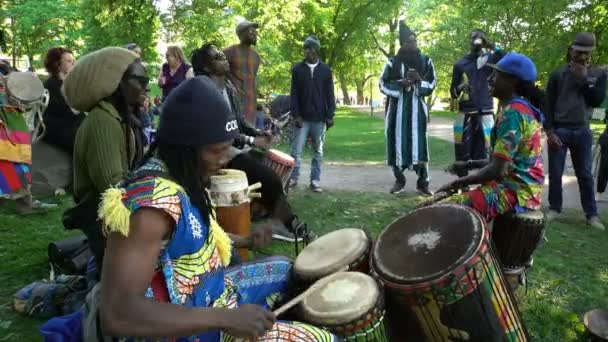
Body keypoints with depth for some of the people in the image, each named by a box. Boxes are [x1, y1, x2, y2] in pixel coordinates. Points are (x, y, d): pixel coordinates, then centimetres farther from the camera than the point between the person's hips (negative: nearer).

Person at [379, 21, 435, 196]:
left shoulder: (426, 61, 6)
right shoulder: (393, 62, 2)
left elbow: (431, 84, 9)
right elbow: (383, 84, 3)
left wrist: (419, 80, -11)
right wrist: (400, 83, -12)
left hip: (417, 108, 0)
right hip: (397, 108, 0)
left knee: (419, 142, -6)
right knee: (397, 142, 1)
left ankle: (423, 182, 1)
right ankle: (399, 180, 14)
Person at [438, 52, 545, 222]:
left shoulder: (512, 112, -18)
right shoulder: (526, 109, 13)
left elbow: (497, 170, -22)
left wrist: (460, 182, -10)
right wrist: (469, 164, 14)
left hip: (513, 191, -10)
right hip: (523, 189, 10)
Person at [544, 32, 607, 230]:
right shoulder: (558, 74, 2)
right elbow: (548, 104, 0)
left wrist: (584, 79, -8)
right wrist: (549, 131, -8)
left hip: (582, 132, 2)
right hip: (559, 130, -1)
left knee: (585, 174, 6)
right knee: (555, 173, 2)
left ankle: (592, 214, 12)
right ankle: (554, 208, 16)